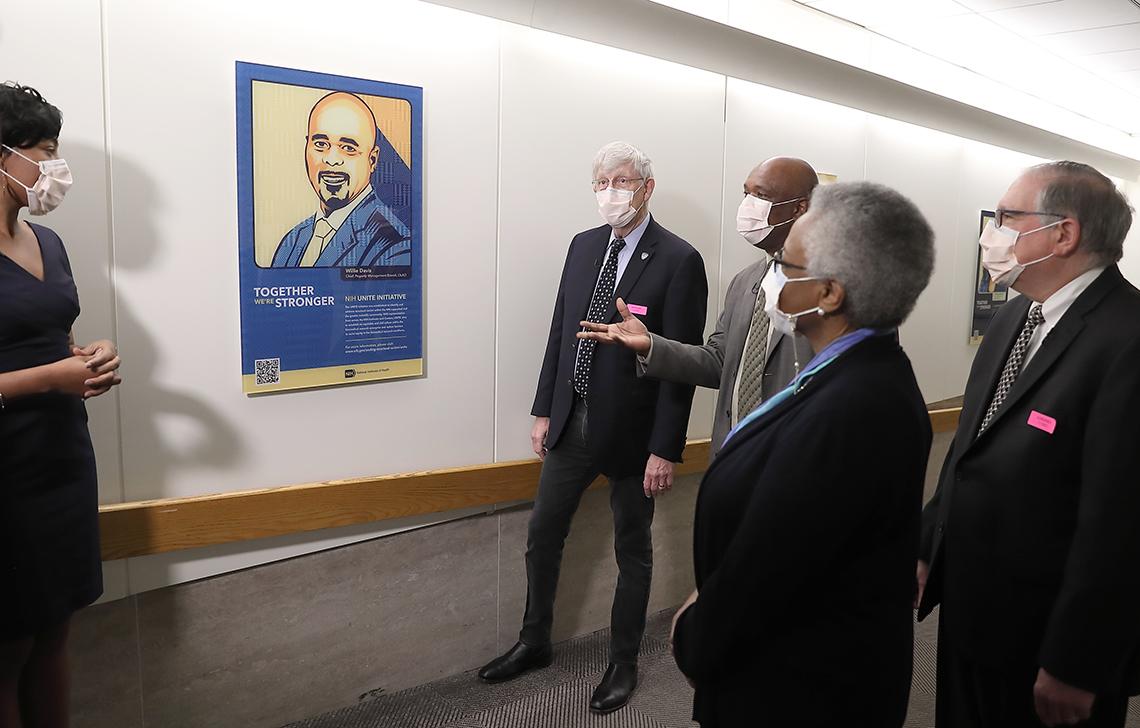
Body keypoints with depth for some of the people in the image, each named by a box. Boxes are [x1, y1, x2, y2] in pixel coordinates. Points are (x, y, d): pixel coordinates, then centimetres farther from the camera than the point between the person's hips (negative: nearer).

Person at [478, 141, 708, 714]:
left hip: (630, 432, -6)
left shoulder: (678, 261, -13)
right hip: (572, 424, 6)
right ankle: (534, 642, 38)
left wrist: (665, 450, -16)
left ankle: (623, 663, 32)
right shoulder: (584, 246, 6)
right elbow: (559, 332, 9)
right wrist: (544, 410, 8)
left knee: (633, 550, 12)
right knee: (542, 534, 16)